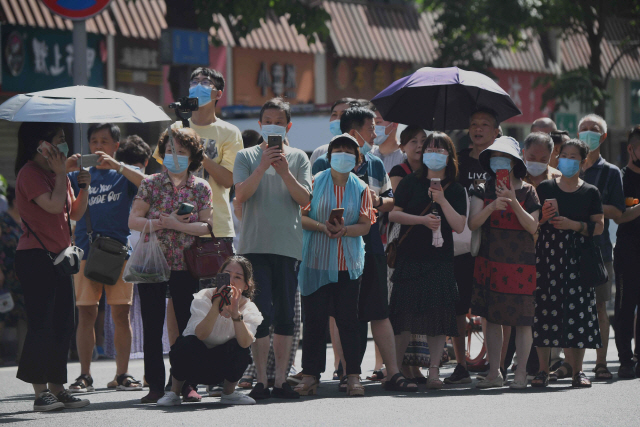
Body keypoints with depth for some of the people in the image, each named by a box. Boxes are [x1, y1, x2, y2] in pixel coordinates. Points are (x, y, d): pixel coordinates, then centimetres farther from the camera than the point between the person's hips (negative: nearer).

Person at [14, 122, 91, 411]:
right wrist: (61, 173, -13)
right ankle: (41, 392, -9)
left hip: (59, 256, 9)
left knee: (63, 325, 7)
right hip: (35, 257, -9)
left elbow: (75, 214, 17)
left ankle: (57, 388, 13)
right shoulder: (30, 173, -10)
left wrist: (84, 187, 2)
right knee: (41, 325, -10)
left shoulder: (57, 172, 17)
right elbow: (54, 205, -23)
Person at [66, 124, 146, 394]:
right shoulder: (80, 175, 13)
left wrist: (116, 166, -21)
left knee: (121, 313, -1)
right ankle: (84, 376, 1)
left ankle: (123, 374, 5)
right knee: (86, 314, -2)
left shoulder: (124, 174, 10)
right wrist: (65, 171, -14)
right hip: (86, 250, 1)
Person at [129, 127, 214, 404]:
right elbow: (133, 220, -1)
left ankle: (188, 384, 7)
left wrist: (176, 224, -15)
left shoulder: (201, 188, 5)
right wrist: (161, 223, -15)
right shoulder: (151, 183, 4)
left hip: (186, 266, 0)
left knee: (188, 328, 1)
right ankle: (155, 386, 7)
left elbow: (206, 226, -3)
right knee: (152, 328, 1)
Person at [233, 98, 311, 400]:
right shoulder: (246, 156, 7)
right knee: (260, 313, -6)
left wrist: (284, 171, -13)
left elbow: (304, 199, 0)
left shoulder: (298, 158, 11)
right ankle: (261, 381, -5)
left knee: (285, 315, 3)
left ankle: (281, 380, 7)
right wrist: (263, 166, -16)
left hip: (288, 246, 2)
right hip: (255, 245, -2)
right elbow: (241, 195, -6)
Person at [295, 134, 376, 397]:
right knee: (314, 318, -1)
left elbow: (365, 225, 3)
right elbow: (301, 216, 0)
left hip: (348, 264, 1)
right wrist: (322, 227, -17)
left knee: (348, 319, -1)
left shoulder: (360, 188, 9)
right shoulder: (315, 183, 5)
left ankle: (353, 376, 1)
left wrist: (344, 230, -16)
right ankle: (310, 375, 4)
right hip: (316, 260, -1)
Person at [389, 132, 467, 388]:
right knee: (405, 316, -2)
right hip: (410, 258, -1)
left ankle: (434, 370, -2)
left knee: (438, 316, -5)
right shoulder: (410, 183, 6)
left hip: (440, 260, 1)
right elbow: (393, 214, -1)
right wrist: (422, 219, -12)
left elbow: (459, 226, -2)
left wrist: (442, 201, -12)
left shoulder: (455, 190, 7)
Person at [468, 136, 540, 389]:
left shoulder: (527, 191, 1)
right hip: (490, 261, 3)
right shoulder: (484, 190, 6)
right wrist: (492, 206, -22)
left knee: (522, 320, -3)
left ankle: (521, 373, 4)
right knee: (491, 318, 5)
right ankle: (494, 373, 11)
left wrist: (514, 203, -19)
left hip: (520, 262, -3)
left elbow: (532, 226, -7)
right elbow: (473, 223, -5)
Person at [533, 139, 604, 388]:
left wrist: (575, 225, -10)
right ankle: (543, 369, 2)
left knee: (577, 310, -4)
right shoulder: (545, 188, 9)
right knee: (544, 307, -5)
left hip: (576, 256, 0)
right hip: (547, 253, 0)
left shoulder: (590, 193, 8)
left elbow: (599, 227, 5)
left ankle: (577, 370, 3)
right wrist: (542, 218, -9)